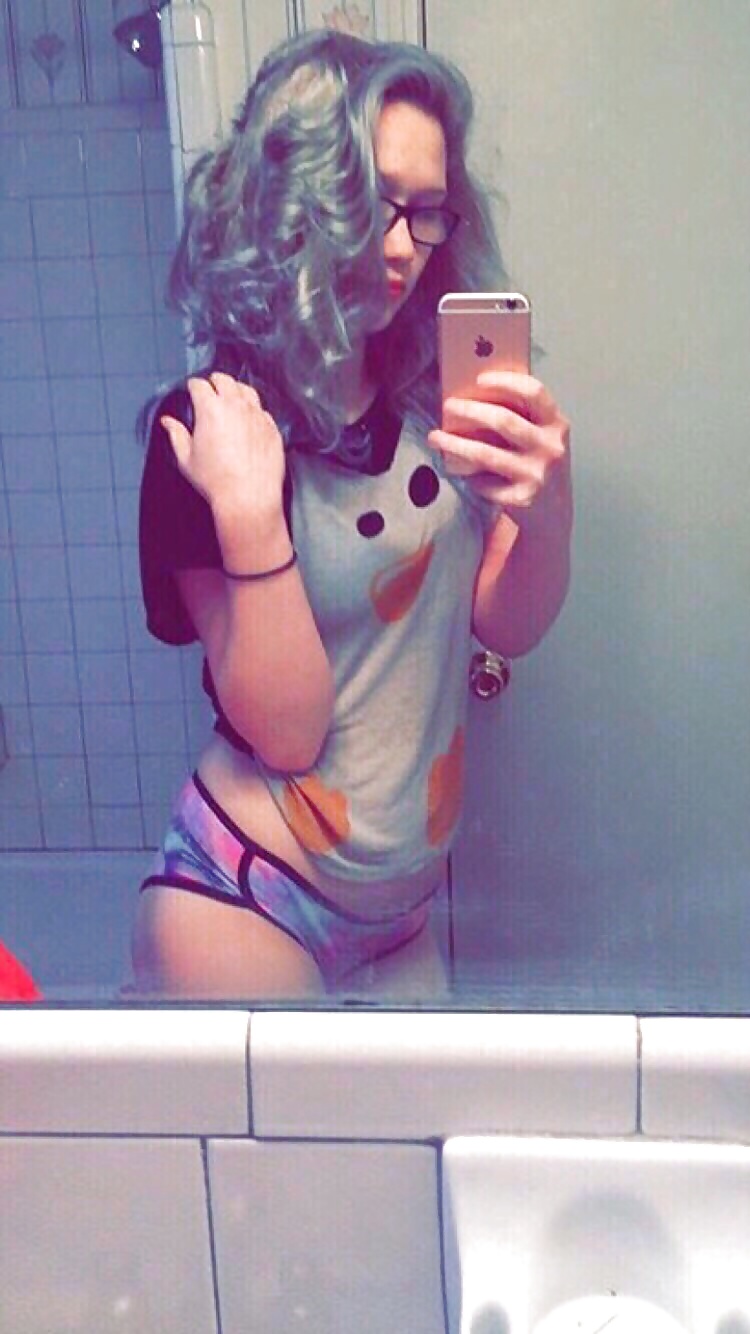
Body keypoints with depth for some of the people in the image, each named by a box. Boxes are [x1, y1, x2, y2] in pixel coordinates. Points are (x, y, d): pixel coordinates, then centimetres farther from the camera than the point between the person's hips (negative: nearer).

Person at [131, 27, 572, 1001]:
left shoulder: (432, 395, -4)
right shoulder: (209, 430, -16)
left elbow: (508, 627, -4)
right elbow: (287, 731, -19)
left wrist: (547, 506, -23)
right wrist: (249, 512, -31)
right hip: (248, 902, -5)